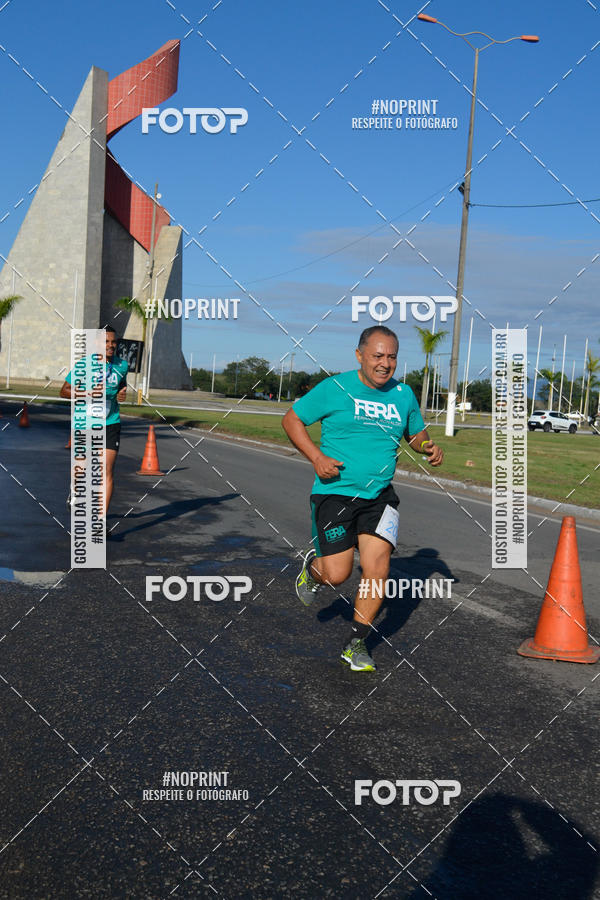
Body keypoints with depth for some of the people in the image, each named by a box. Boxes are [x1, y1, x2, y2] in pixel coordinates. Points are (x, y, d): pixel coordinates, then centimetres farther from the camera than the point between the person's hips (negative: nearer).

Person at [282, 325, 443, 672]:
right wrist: (316, 457, -13)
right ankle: (313, 569, 32)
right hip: (335, 492, -3)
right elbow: (292, 419, 0)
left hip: (380, 496, 4)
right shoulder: (335, 388, -7)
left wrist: (429, 447, -1)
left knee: (377, 571, -8)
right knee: (337, 575, -6)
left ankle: (357, 644, 11)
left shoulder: (404, 394, 6)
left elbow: (416, 433, 23)